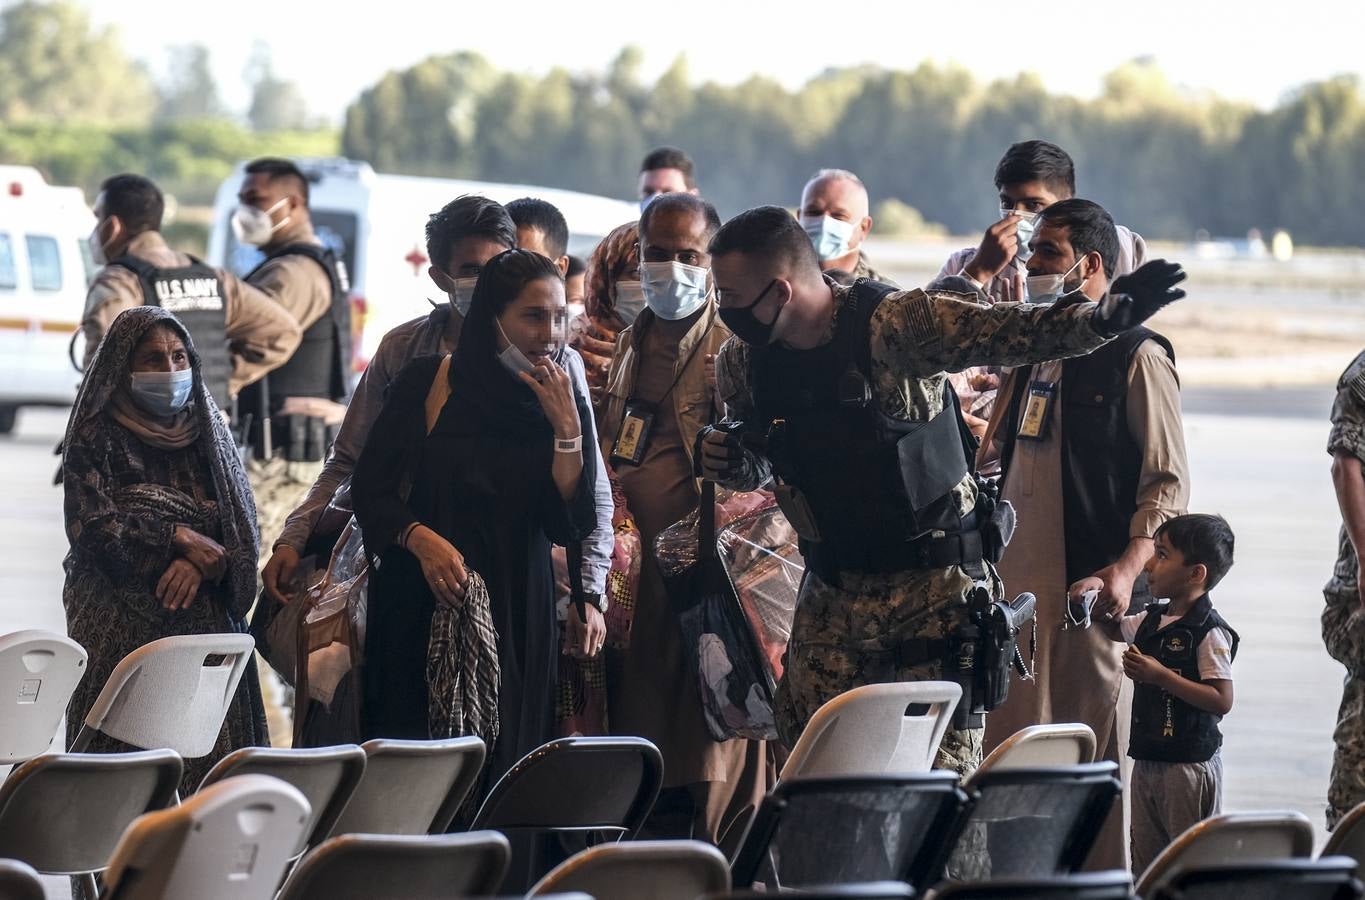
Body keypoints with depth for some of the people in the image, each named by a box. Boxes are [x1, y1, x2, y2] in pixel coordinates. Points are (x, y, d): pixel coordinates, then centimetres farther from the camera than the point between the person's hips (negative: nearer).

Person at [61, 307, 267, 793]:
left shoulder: (208, 433, 12)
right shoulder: (98, 437, 1)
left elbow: (241, 529, 6)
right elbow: (94, 529, -10)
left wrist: (198, 563, -13)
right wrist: (180, 538, -8)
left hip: (204, 621, 4)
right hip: (121, 623, -3)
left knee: (207, 763, -5)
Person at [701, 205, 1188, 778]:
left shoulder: (896, 324, -17)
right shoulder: (743, 363, 1)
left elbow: (1007, 334, -28)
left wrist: (1105, 317, -45)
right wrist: (729, 463, -6)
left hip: (935, 585, -5)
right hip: (830, 595, 6)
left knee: (941, 777, -6)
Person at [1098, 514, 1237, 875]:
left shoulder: (1210, 632, -16)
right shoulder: (1151, 621, 9)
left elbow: (1221, 700, -22)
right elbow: (1114, 628, 30)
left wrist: (1160, 676, -24)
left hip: (1190, 762, -9)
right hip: (1148, 760, 9)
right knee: (1146, 858, 13)